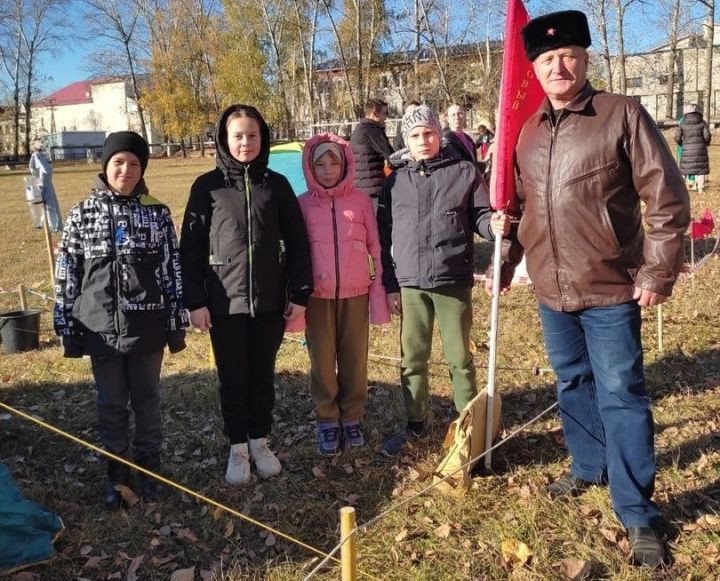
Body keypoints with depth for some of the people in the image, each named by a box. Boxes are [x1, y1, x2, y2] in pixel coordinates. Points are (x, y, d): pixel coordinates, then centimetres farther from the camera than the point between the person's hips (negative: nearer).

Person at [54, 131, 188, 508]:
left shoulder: (157, 213, -1)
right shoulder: (82, 214, 0)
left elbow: (173, 270, 1)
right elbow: (66, 274, 3)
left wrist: (177, 325, 0)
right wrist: (66, 328, 2)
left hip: (147, 328, 0)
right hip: (101, 328, 1)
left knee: (147, 399, 12)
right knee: (111, 404, 12)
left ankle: (149, 467, 29)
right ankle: (116, 472, 29)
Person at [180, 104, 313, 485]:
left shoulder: (277, 185, 3)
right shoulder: (207, 187, -1)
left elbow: (297, 243, 4)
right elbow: (191, 248, -2)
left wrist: (299, 293, 0)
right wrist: (195, 301, -6)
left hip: (270, 301, 1)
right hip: (225, 302, -1)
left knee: (263, 375, 13)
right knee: (232, 378, 9)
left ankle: (260, 443, 30)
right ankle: (237, 448, 25)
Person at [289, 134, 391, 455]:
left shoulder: (361, 201, 0)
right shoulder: (302, 205, 0)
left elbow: (376, 247, 2)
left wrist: (379, 289, -1)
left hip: (355, 293, 0)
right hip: (317, 295, 0)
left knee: (355, 358, 9)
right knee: (322, 361, 8)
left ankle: (352, 418, 24)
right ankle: (327, 421, 22)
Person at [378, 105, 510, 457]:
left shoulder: (465, 173, 2)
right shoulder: (395, 182, 7)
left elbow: (480, 216, 3)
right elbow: (385, 238, 8)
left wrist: (495, 225, -22)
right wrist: (390, 286, 5)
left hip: (454, 282, -2)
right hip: (410, 284, 2)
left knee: (459, 358, 7)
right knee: (412, 358, 10)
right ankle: (414, 424, 25)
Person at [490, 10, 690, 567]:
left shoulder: (623, 114, -9)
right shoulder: (529, 131, 7)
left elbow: (668, 198, -10)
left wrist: (657, 272, -13)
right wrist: (506, 263, 15)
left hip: (610, 290, -5)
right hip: (552, 291, 6)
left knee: (621, 397, -1)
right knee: (573, 386, 19)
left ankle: (639, 517, 11)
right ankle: (588, 467, 41)